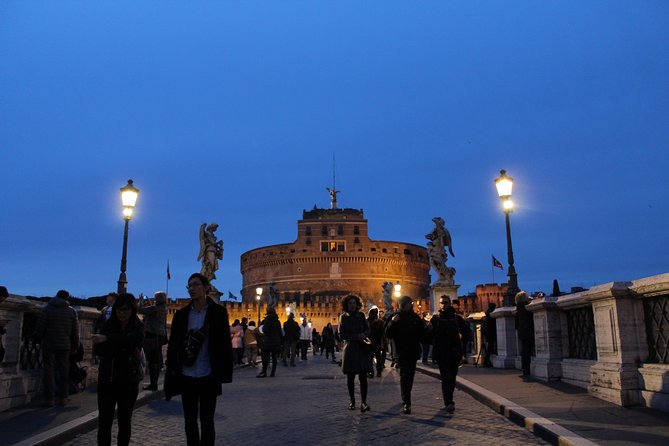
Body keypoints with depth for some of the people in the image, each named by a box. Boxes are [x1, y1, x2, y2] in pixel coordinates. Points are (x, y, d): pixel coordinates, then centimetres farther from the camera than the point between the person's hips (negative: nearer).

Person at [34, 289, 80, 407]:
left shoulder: (47, 309, -2)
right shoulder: (72, 311, 5)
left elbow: (40, 327, -6)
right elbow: (75, 331, 5)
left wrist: (38, 339, 9)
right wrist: (75, 346, 13)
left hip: (48, 344, -2)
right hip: (65, 345, 2)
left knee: (49, 371, 2)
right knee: (64, 371, 9)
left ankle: (49, 398, 1)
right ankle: (62, 397, 9)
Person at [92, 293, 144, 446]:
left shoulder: (138, 327, 0)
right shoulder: (108, 325, 3)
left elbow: (133, 340, -23)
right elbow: (99, 349, -10)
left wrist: (108, 339, -29)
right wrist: (123, 347, -22)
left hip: (129, 380, 0)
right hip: (107, 379, 1)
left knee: (125, 420, 9)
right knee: (104, 421, -2)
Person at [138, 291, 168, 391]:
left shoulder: (154, 309, -15)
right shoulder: (163, 310, 10)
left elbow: (139, 310, -11)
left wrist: (141, 301, 6)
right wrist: (148, 306, 20)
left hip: (151, 336, -8)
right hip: (160, 336, 8)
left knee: (151, 361, -3)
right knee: (157, 361, 12)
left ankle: (153, 384, 0)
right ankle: (154, 383, 20)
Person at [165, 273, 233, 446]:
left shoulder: (218, 312, -4)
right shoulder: (181, 314, 4)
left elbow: (225, 344, -5)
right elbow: (172, 345, 6)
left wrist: (225, 373, -9)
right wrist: (171, 372, 1)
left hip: (208, 377, -3)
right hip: (186, 377, 3)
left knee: (206, 421, 6)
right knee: (190, 421, 13)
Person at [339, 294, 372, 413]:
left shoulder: (361, 315, 10)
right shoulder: (343, 317, 3)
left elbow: (367, 329, 15)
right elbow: (341, 334, -2)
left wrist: (364, 335, -8)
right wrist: (357, 336, -12)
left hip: (362, 349, 1)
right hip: (350, 349, -1)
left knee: (363, 376, -8)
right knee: (350, 377, 6)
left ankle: (363, 402, -10)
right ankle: (352, 402, 18)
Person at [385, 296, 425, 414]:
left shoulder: (416, 317, 8)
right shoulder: (396, 318, -3)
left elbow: (422, 332, 22)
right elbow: (388, 334, -12)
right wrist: (392, 323, -25)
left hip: (413, 351, 5)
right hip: (402, 352, -4)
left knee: (410, 375, 12)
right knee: (404, 375, -13)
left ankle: (406, 399, 28)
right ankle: (406, 402, -19)